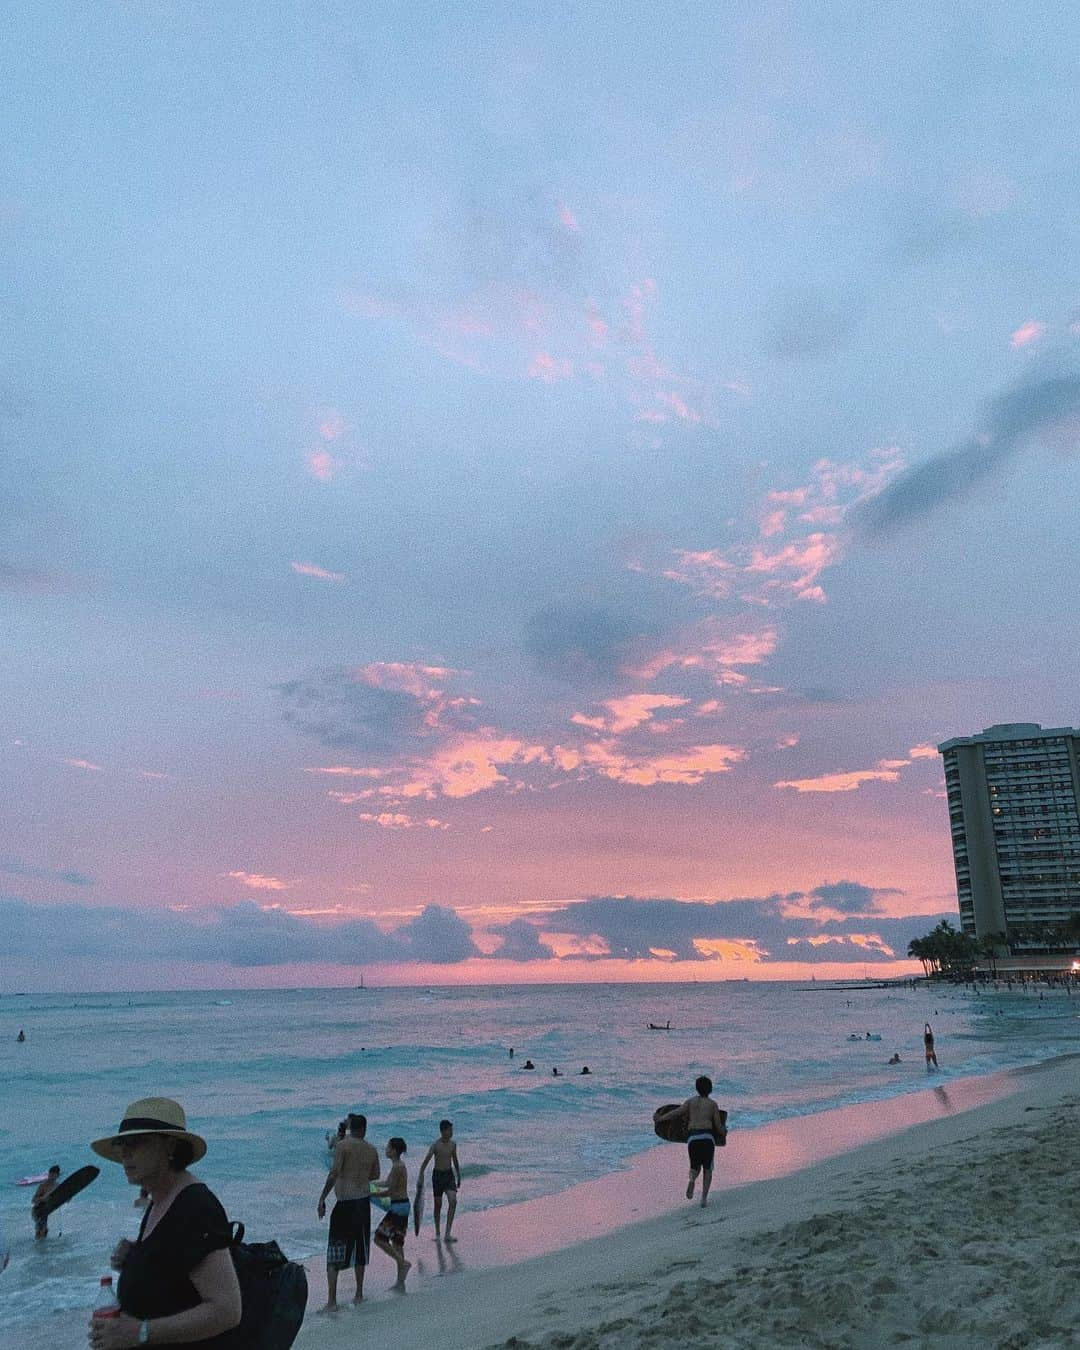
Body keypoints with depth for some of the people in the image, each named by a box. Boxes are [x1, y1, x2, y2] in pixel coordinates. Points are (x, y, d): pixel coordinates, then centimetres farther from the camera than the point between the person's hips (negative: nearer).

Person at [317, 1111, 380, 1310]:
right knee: (360, 1248, 18)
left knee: (335, 1251, 1)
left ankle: (331, 1300, -3)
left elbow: (334, 1173, -17)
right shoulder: (372, 1150, 7)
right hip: (364, 1201, 5)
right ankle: (359, 1294, 25)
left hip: (344, 1202, -5)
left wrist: (322, 1198, -11)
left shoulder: (342, 1145, -9)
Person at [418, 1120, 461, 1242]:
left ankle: (447, 1233, -10)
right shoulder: (436, 1145, -14)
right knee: (438, 1204, 6)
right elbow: (425, 1161, -17)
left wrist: (459, 1177, 19)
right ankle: (437, 1233, 23)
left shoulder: (453, 1144, 1)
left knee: (453, 1201, -14)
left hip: (449, 1174, 3)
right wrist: (421, 1177, -25)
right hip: (438, 1174, -3)